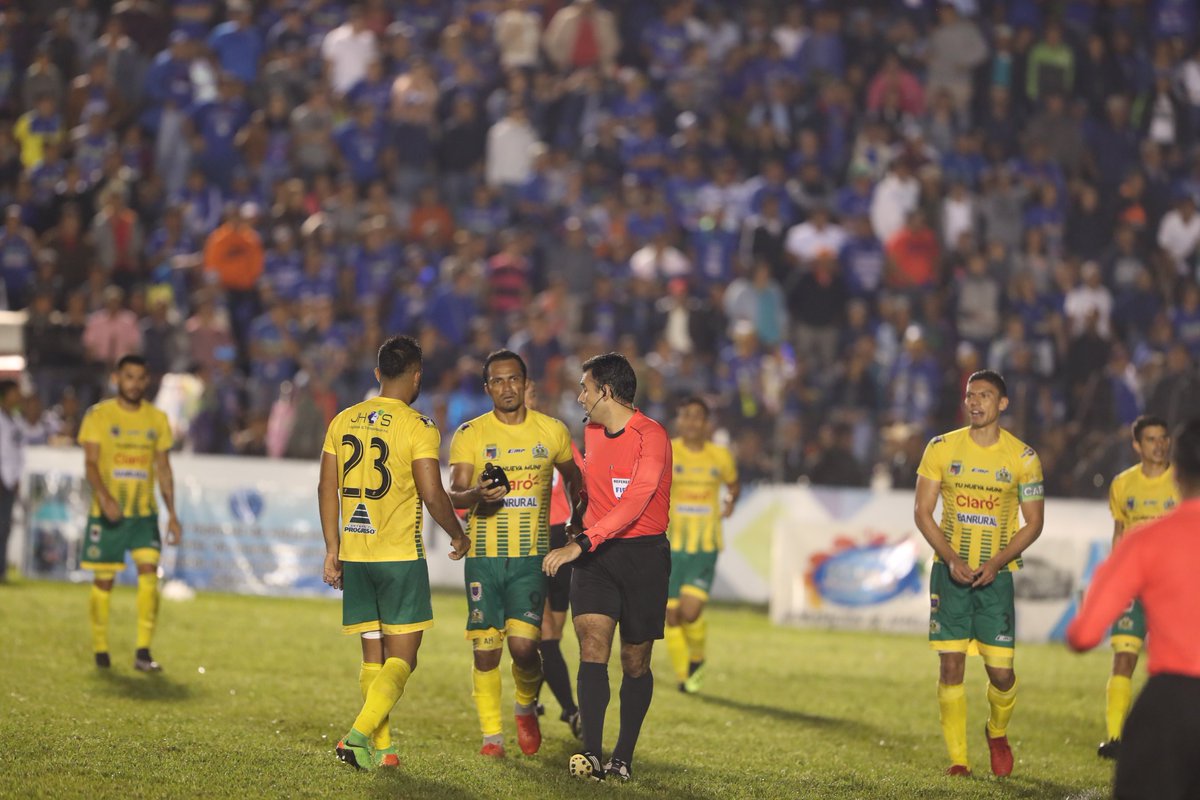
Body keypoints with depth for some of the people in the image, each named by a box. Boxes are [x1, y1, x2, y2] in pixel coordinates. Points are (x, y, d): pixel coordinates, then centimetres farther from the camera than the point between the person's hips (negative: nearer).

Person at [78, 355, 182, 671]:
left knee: (149, 571, -13)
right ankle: (100, 649, 16)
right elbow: (90, 463, -8)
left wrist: (172, 514, 7)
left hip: (144, 513, 2)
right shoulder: (98, 416, -1)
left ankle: (143, 653, -11)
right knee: (104, 579, 2)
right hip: (107, 513, -2)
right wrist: (104, 497, -25)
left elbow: (163, 469, 13)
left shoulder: (157, 419, 9)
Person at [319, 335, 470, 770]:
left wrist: (332, 548, 14)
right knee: (401, 659, -2)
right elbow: (432, 494, -13)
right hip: (401, 555, -5)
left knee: (373, 655, 13)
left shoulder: (343, 421, 8)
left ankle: (381, 747, 13)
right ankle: (360, 734, -19)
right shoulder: (417, 427, -9)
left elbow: (327, 488, 8)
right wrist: (458, 535, 4)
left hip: (353, 555, 5)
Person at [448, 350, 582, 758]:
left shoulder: (552, 431, 6)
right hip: (483, 555, 0)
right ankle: (491, 733, 12)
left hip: (531, 556, 0)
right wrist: (477, 494, -28)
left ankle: (527, 706, 18)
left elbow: (574, 478, 23)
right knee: (486, 649, -2)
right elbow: (453, 495, -6)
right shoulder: (470, 434, 1)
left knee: (523, 645, -12)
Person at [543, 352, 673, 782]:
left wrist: (582, 544, -31)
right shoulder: (591, 435, 11)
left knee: (635, 662, 4)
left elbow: (634, 502, -25)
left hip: (643, 553, -5)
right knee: (592, 645, -15)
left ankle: (624, 757, 16)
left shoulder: (651, 436, -13)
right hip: (594, 555, 5)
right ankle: (591, 755, -23)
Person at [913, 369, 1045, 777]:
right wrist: (951, 559, -12)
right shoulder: (941, 448, 2)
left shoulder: (1023, 457, 0)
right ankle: (957, 759, 3)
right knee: (951, 666, -5)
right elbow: (923, 512, 2)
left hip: (996, 572, -1)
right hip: (950, 571, 1)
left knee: (1001, 671, -5)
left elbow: (1033, 522, 3)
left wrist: (996, 562, -11)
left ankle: (997, 733, 26)